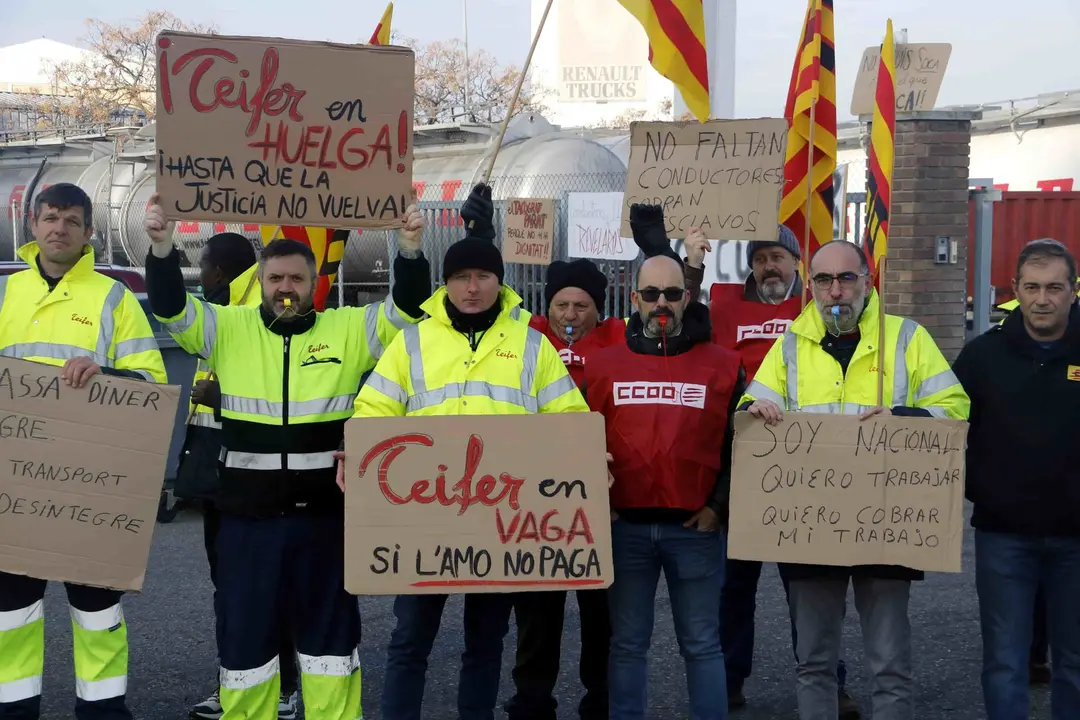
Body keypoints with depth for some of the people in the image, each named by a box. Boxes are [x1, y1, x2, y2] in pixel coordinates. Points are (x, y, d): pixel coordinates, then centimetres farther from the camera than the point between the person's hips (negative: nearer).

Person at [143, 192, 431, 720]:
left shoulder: (348, 330, 2)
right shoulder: (228, 329, 3)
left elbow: (407, 307, -5)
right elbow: (170, 308, -6)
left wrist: (410, 246, -21)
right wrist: (162, 245, -22)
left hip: (324, 515, 0)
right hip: (248, 517, 1)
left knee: (329, 628, 11)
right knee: (245, 631, 11)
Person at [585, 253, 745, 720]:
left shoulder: (723, 365, 2)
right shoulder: (602, 365, 6)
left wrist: (719, 506, -3)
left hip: (696, 527, -1)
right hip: (625, 526, 2)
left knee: (702, 644, 6)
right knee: (628, 643, 10)